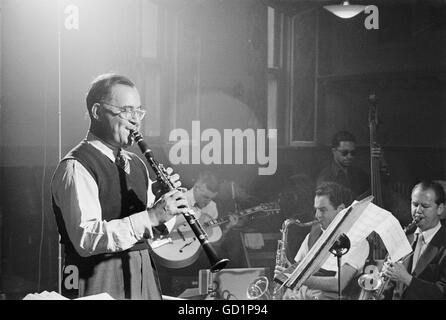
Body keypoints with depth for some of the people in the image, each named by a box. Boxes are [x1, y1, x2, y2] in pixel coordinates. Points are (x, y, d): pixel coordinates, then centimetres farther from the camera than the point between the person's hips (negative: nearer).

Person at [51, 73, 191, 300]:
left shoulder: (135, 164, 12)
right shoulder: (75, 168, -14)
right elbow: (86, 239, -25)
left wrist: (167, 203, -6)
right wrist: (151, 216, -28)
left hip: (144, 279, 7)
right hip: (100, 284, -7)